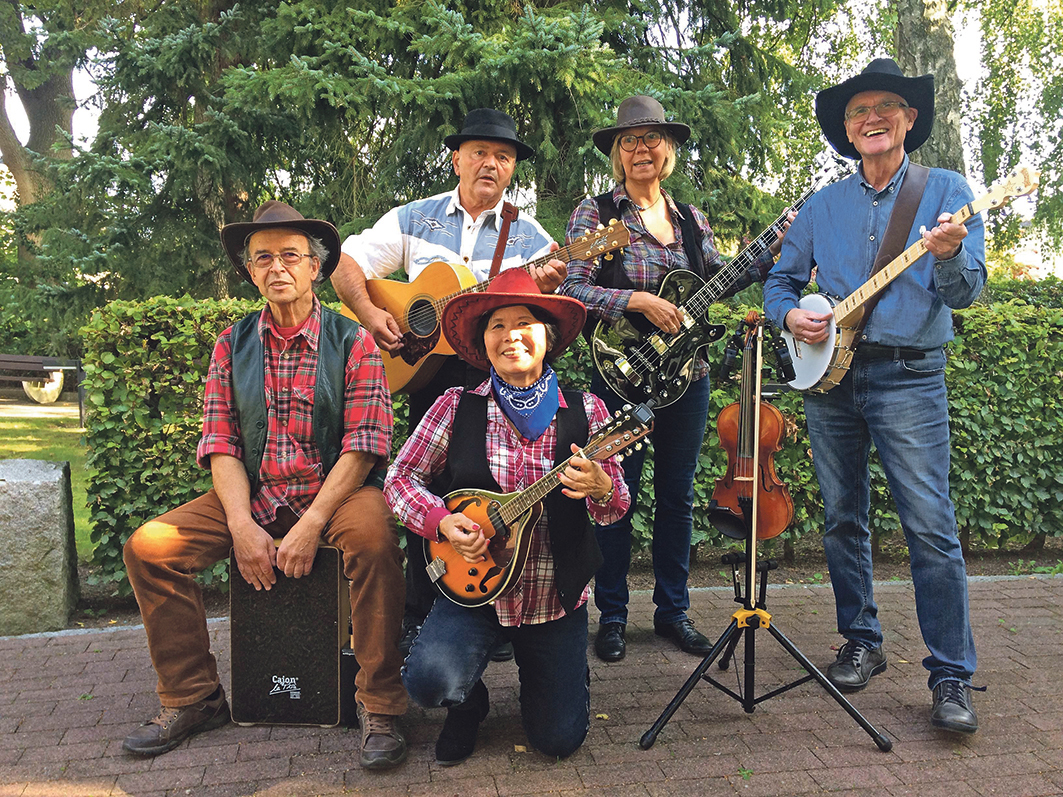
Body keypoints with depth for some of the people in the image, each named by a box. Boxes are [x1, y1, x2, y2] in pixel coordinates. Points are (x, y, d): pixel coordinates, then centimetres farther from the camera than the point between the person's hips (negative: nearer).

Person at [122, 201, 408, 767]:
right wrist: (242, 524, -14)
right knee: (149, 547, -12)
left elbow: (364, 444, -12)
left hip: (337, 488, -4)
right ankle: (192, 698, 5)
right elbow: (220, 442, 1)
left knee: (374, 536, -35)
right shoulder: (232, 345, 7)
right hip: (252, 494, 4)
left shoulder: (352, 342, -4)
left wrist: (311, 523, -22)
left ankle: (379, 705, -18)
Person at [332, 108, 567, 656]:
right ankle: (420, 618, 18)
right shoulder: (414, 219, 9)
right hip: (427, 369, 0)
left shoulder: (530, 236, 7)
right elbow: (347, 265, 8)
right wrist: (368, 313, -10)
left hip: (502, 377, 0)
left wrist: (546, 291, -22)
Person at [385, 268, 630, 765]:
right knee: (428, 680, -25)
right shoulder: (458, 407, -4)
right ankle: (468, 703, 13)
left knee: (558, 738, 0)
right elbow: (400, 478, 1)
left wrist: (600, 488, -25)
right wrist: (442, 522, -17)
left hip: (556, 598, 0)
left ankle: (567, 673, 36)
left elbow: (616, 508, -2)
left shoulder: (584, 411, -4)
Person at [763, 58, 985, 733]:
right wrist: (791, 316, -5)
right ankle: (862, 642, 26)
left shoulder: (947, 191, 2)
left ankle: (953, 676, 4)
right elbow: (781, 280, 17)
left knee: (931, 526, -8)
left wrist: (948, 254, -29)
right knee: (843, 519, 10)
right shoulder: (823, 206, 12)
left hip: (909, 377, -4)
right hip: (829, 377, 4)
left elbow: (966, 292, -7)